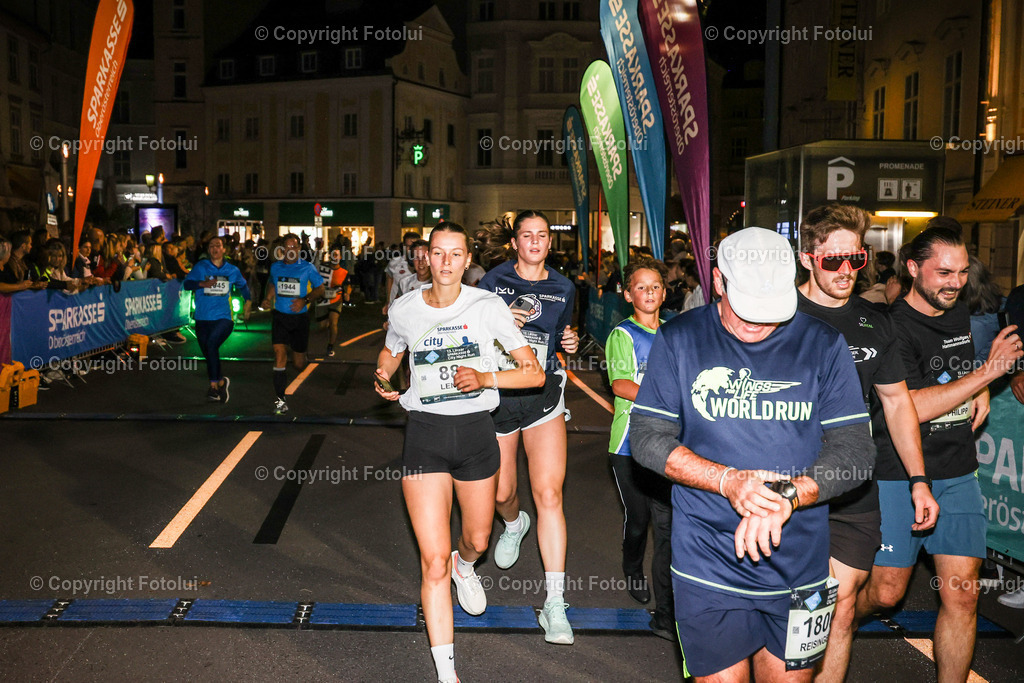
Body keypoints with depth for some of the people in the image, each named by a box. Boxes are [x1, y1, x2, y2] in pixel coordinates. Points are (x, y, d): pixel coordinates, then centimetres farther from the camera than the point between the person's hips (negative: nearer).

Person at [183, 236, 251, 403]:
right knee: (208, 355, 9)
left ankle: (214, 385, -16)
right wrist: (202, 283, -22)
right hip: (202, 319, 2)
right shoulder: (200, 267, 3)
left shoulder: (232, 270, 6)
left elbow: (243, 285, 24)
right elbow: (186, 284, -7)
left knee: (211, 343, -26)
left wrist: (247, 301, 17)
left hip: (224, 318, -2)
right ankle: (221, 382, 30)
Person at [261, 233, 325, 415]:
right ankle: (280, 400, -8)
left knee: (299, 364, 7)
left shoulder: (307, 268, -6)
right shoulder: (275, 267, 3)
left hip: (300, 317, -1)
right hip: (280, 316, 1)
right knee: (279, 356, -13)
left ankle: (300, 349, 47)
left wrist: (305, 300, -18)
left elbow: (320, 289, -1)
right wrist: (267, 298, 3)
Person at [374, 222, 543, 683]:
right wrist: (382, 377, -1)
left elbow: (535, 373, -6)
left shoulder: (487, 306, -6)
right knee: (434, 562, -7)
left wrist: (486, 378, -21)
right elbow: (390, 352, 21)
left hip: (475, 431, 1)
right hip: (425, 433, -1)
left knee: (477, 539, 22)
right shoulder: (403, 310, -1)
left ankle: (465, 566, 61)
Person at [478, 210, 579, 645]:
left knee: (549, 493, -12)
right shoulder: (493, 282, -1)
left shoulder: (563, 289, 7)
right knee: (502, 493, 13)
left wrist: (569, 344, -1)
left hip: (543, 395, 0)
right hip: (498, 392, 0)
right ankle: (514, 524, 53)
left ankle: (555, 603, -9)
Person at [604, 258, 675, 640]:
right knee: (638, 519, 9)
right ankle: (633, 573, 41)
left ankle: (665, 613, 0)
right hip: (630, 442, -3)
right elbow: (620, 385, -15)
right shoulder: (622, 335, -2)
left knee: (666, 523, -4)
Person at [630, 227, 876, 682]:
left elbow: (855, 448, -4)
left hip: (799, 564, 2)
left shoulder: (824, 345, -1)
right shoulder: (679, 339, -2)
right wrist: (729, 480, -19)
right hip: (707, 562, -1)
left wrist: (789, 495, -21)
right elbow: (647, 438, -4)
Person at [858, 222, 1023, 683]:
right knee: (885, 591, 2)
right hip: (900, 474, -6)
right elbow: (911, 407, -22)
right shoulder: (892, 327, -14)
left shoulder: (960, 313, 9)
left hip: (959, 473, 6)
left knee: (962, 595, 2)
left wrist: (981, 391, 7)